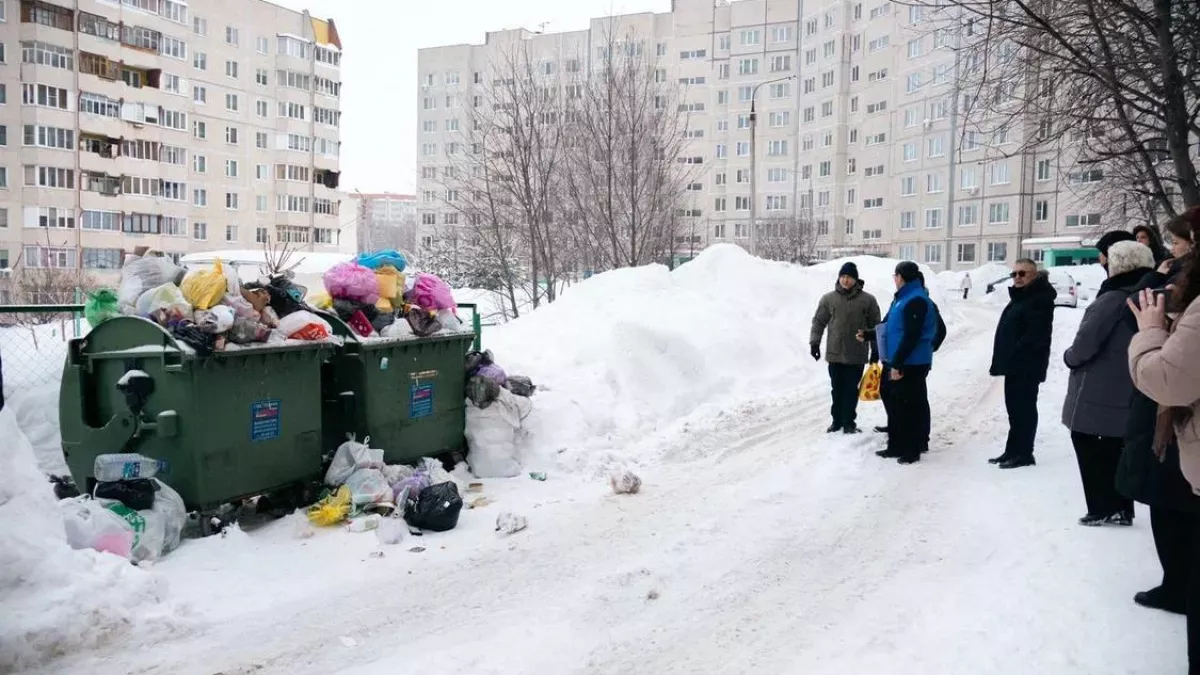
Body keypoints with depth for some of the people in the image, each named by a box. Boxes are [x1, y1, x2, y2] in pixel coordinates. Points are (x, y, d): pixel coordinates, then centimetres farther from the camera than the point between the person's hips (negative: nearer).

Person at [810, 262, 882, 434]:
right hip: (834, 353, 2)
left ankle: (849, 422, 13)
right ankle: (837, 421, 22)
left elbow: (875, 326, 2)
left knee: (851, 390, 3)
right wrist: (814, 342, 1)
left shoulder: (868, 300, -3)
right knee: (837, 389, 10)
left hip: (857, 355, -2)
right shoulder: (828, 298, 1)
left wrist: (875, 350, 1)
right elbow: (818, 321, 8)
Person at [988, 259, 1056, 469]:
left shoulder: (1040, 299, -14)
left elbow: (1035, 334, -24)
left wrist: (1015, 354, -23)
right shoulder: (1020, 297, 19)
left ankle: (1024, 453, 0)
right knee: (1015, 408, 14)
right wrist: (1005, 359, 16)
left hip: (1027, 365, -10)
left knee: (1024, 409, -5)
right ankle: (1013, 451, 22)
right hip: (1015, 365, 11)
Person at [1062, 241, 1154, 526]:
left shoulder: (1113, 298, -18)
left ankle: (1102, 508, 6)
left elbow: (1086, 342, -21)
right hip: (1128, 392, 8)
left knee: (1088, 446, 4)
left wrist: (1069, 357, -1)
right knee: (1113, 448, 17)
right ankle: (1121, 508, 22)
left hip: (1096, 392, -8)